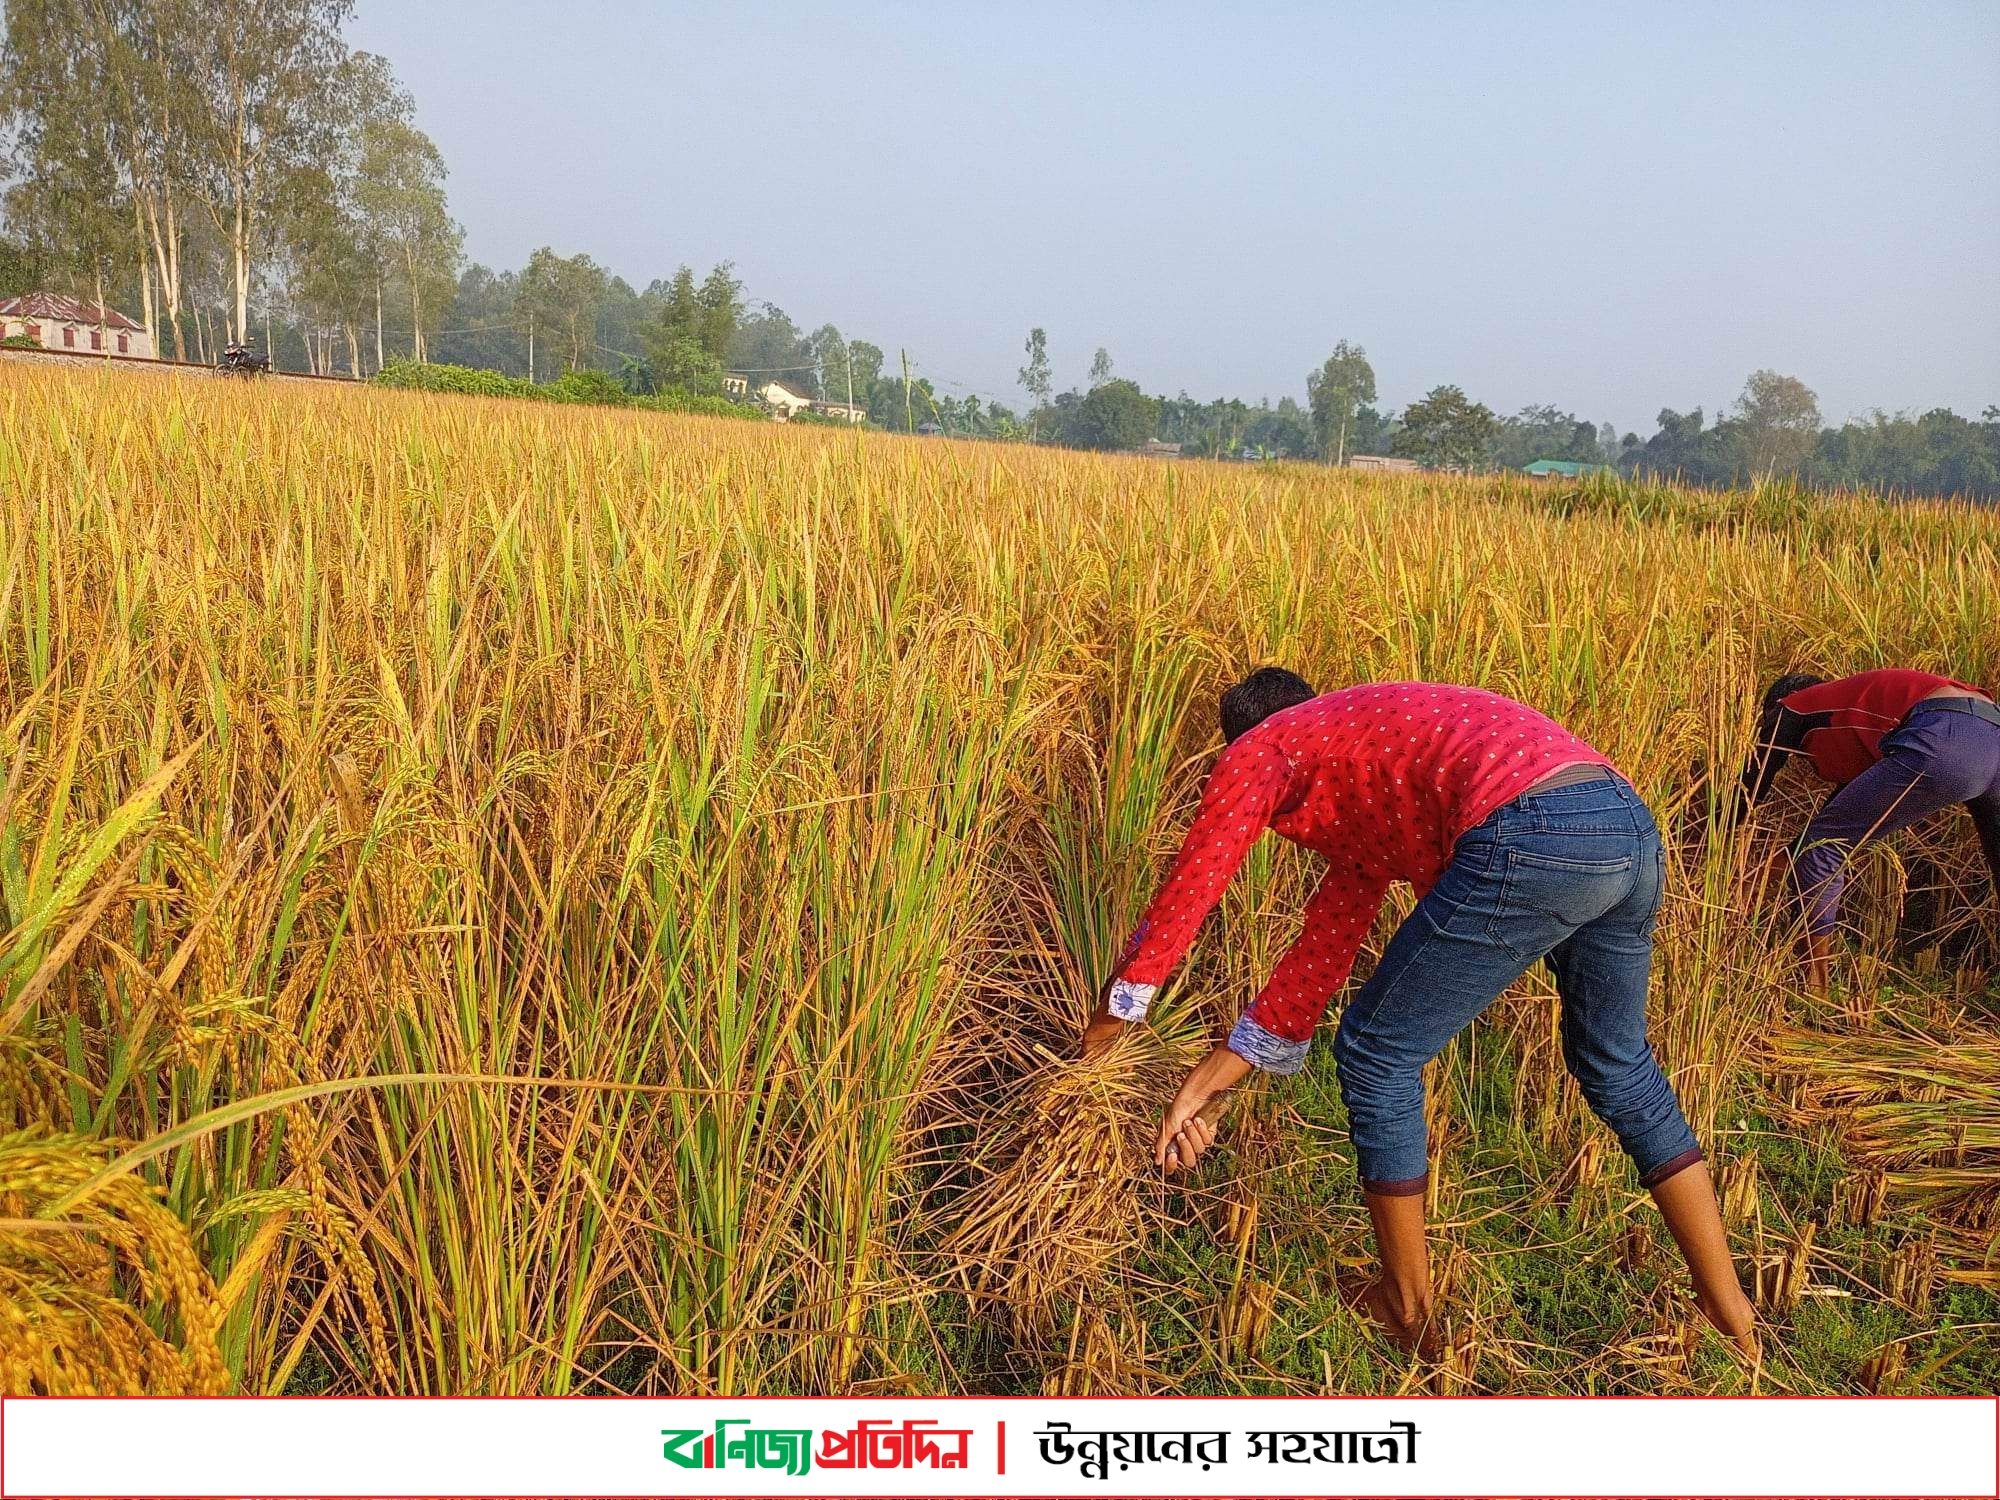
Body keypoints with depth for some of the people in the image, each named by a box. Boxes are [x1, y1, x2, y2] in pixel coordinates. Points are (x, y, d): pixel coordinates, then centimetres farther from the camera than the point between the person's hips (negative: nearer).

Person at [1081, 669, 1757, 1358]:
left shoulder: (1258, 750, 16)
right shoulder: (1371, 804, 37)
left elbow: (1187, 893, 18)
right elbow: (1325, 946, 34)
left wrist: (1117, 1008, 33)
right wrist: (1214, 1077, 35)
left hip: (1532, 836, -9)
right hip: (1633, 825, 9)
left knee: (1376, 1053, 10)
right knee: (1615, 1064, 30)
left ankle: (1408, 1309, 27)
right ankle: (1727, 1308, 43)